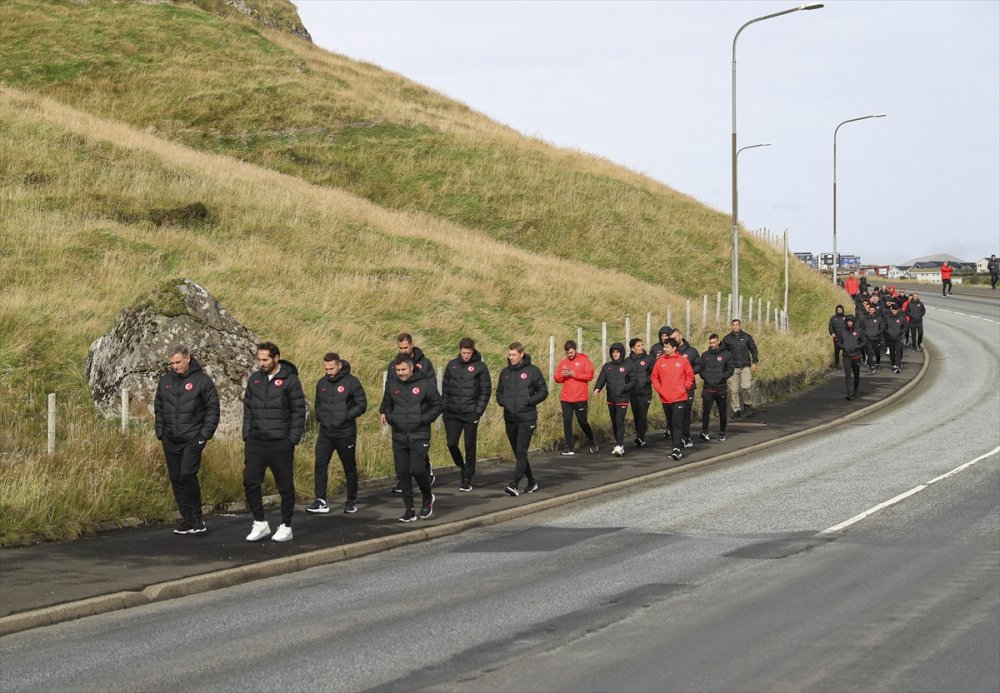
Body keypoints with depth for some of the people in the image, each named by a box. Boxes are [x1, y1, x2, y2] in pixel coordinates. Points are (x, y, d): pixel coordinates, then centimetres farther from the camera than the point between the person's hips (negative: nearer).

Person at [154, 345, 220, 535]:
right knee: (176, 479, 6)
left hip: (193, 439, -5)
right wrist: (160, 432, 8)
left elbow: (213, 408, -4)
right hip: (171, 440, 5)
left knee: (187, 474, -18)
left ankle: (197, 518, -5)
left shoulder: (202, 380, -5)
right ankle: (187, 520, 14)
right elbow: (158, 407, 18)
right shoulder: (165, 381, 9)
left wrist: (205, 434, -10)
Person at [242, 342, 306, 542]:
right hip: (256, 443, 5)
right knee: (250, 482, -2)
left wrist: (293, 439, -11)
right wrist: (247, 435, 6)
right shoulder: (254, 379, 10)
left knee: (285, 486, 3)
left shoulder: (290, 380, -5)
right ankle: (260, 523, 9)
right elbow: (248, 410, 15)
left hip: (281, 443, -5)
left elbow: (299, 411, -6)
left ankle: (286, 527, 12)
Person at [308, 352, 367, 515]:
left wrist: (346, 416, -19)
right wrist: (318, 415, 2)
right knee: (320, 465, -5)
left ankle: (352, 501, 20)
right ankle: (321, 502, -3)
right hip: (325, 433, 4)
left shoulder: (351, 382, -9)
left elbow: (362, 405, -9)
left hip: (345, 433, -4)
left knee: (349, 468, 8)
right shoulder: (322, 383, 8)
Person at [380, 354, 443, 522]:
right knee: (402, 473, 2)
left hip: (419, 436, -4)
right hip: (399, 437, 4)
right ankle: (409, 510, 11)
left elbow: (438, 405, 1)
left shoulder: (425, 384, -6)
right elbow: (386, 406, 19)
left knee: (417, 469, -13)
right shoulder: (392, 386, 6)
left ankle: (427, 497, 16)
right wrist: (387, 417, -2)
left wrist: (424, 419, -11)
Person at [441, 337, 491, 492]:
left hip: (470, 413, -3)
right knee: (451, 444, -3)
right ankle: (462, 467, 23)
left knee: (470, 447, 1)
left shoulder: (480, 367, -2)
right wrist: (444, 407, 5)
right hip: (452, 413, 3)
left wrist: (478, 412, -9)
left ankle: (467, 478, 10)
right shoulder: (452, 365, 7)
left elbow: (486, 391, -2)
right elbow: (445, 387, 13)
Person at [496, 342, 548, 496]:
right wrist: (502, 401, 0)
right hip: (510, 418, 6)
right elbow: (499, 392, 21)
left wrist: (529, 401, -14)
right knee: (518, 454, 11)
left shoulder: (533, 371, -3)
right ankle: (531, 482, 24)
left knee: (521, 452, -14)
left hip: (527, 419, -6)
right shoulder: (505, 372, 11)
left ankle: (514, 484, -21)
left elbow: (543, 391, -1)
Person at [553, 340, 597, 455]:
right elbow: (557, 378, 10)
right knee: (567, 422, -2)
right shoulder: (563, 363, 9)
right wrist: (562, 374, -12)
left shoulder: (584, 360, -1)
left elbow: (589, 375, -9)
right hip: (566, 399, 3)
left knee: (582, 422, 4)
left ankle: (591, 441, 28)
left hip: (580, 399, -3)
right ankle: (568, 447, 2)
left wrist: (574, 374, -16)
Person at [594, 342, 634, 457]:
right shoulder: (607, 367, 8)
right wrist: (597, 388, -20)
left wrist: (623, 388, -15)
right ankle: (619, 444, 24)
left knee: (620, 422, -14)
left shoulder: (627, 367, -1)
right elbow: (601, 379, -1)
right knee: (614, 423, 12)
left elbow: (633, 381, 0)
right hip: (611, 399, 4)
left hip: (622, 399, -4)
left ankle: (619, 446, -18)